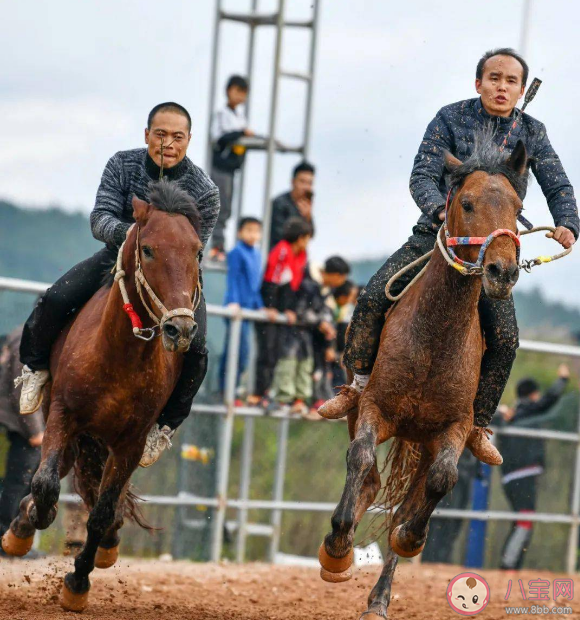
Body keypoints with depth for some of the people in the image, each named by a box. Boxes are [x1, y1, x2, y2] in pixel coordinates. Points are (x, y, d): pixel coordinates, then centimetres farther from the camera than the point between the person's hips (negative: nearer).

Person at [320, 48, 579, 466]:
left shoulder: (532, 134, 2)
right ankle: (359, 387, 4)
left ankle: (476, 426, 3)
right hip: (437, 234, -1)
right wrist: (442, 210, -32)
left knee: (505, 340, -14)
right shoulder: (451, 119, -4)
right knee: (373, 298, -16)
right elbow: (423, 176, -10)